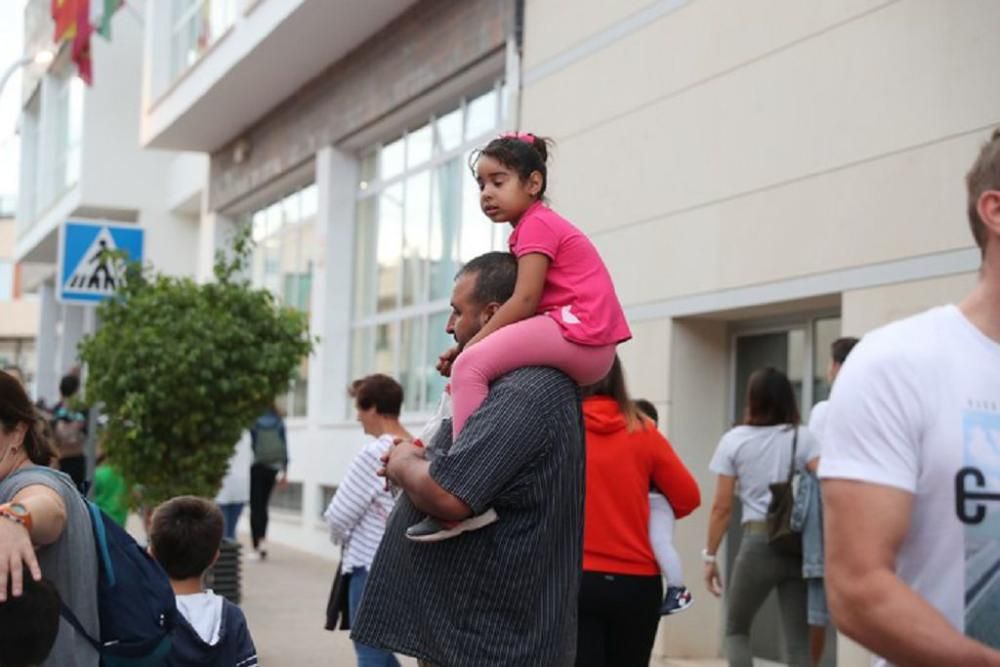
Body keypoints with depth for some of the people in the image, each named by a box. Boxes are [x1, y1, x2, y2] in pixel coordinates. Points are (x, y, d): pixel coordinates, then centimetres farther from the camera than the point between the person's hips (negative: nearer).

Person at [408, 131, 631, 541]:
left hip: (578, 335, -11)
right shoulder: (539, 225, 25)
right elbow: (529, 302, 20)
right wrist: (477, 341, 10)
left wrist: (471, 343, -12)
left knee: (471, 365, -23)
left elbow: (525, 300, -15)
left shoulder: (536, 223, -5)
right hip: (589, 351, 11)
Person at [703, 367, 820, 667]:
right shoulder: (803, 438, 6)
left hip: (758, 542, -1)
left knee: (736, 630, 17)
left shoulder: (734, 440, 4)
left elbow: (722, 507, 1)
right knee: (798, 641, 5)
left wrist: (710, 556, 6)